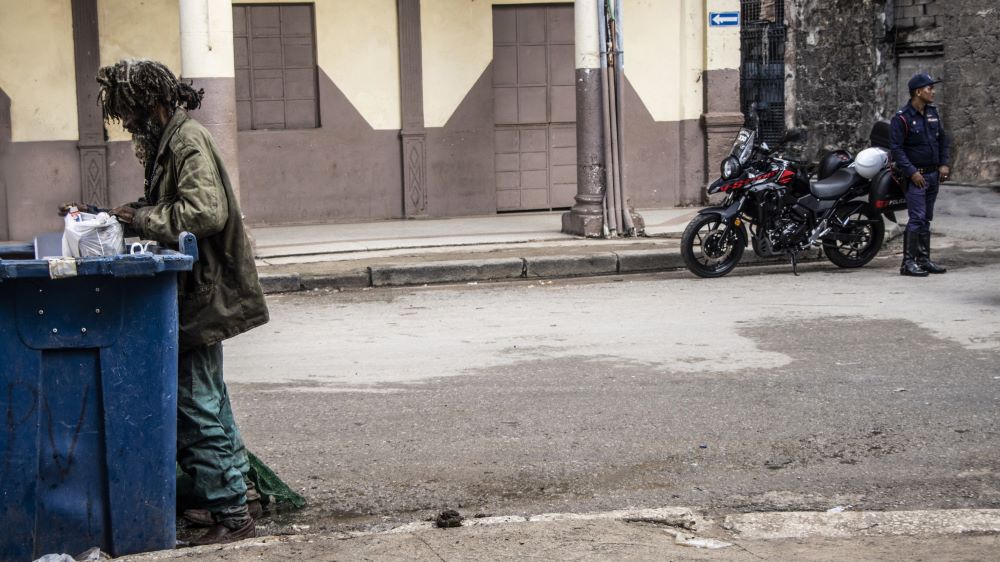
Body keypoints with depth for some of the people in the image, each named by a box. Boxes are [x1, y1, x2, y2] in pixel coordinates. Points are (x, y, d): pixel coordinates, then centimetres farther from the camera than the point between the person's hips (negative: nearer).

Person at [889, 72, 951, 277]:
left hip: (934, 174, 7)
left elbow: (943, 139, 18)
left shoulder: (932, 112, 10)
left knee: (926, 219, 12)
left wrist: (944, 164, 7)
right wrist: (911, 172, -19)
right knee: (917, 219, -13)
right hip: (916, 176, -7)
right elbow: (896, 148, -15)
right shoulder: (902, 118, -12)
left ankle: (924, 260, 18)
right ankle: (908, 263, -10)